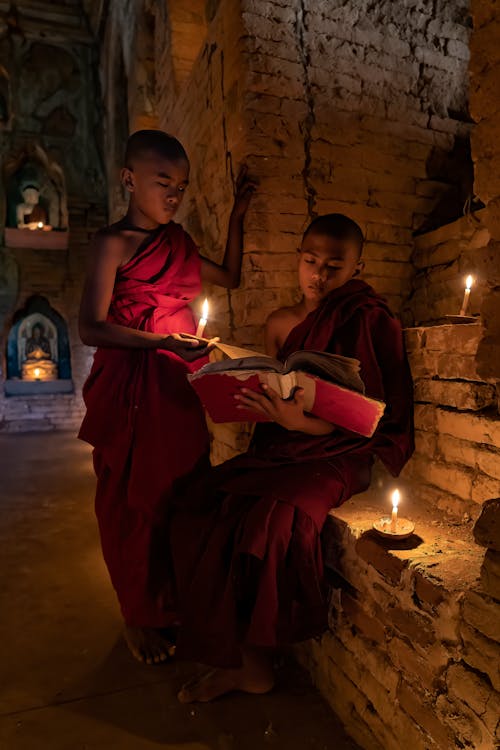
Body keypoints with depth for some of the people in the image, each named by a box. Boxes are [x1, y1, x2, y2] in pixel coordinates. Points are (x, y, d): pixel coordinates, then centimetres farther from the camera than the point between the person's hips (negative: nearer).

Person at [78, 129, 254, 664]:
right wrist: (162, 342, -24)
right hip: (131, 388, -6)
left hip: (178, 384, 6)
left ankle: (172, 605, 30)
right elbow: (90, 328, -13)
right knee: (134, 499, 5)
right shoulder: (114, 242, -7)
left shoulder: (178, 242, 13)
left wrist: (237, 217, 19)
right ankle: (138, 617, 26)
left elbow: (230, 277, 25)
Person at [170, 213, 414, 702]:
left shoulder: (371, 322, -6)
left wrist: (299, 421, -25)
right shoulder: (280, 323, 11)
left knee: (271, 520, -30)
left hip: (337, 456, -5)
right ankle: (233, 656, 0)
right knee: (198, 511, -16)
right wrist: (248, 398, -4)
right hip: (279, 448, 6)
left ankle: (252, 664, -3)